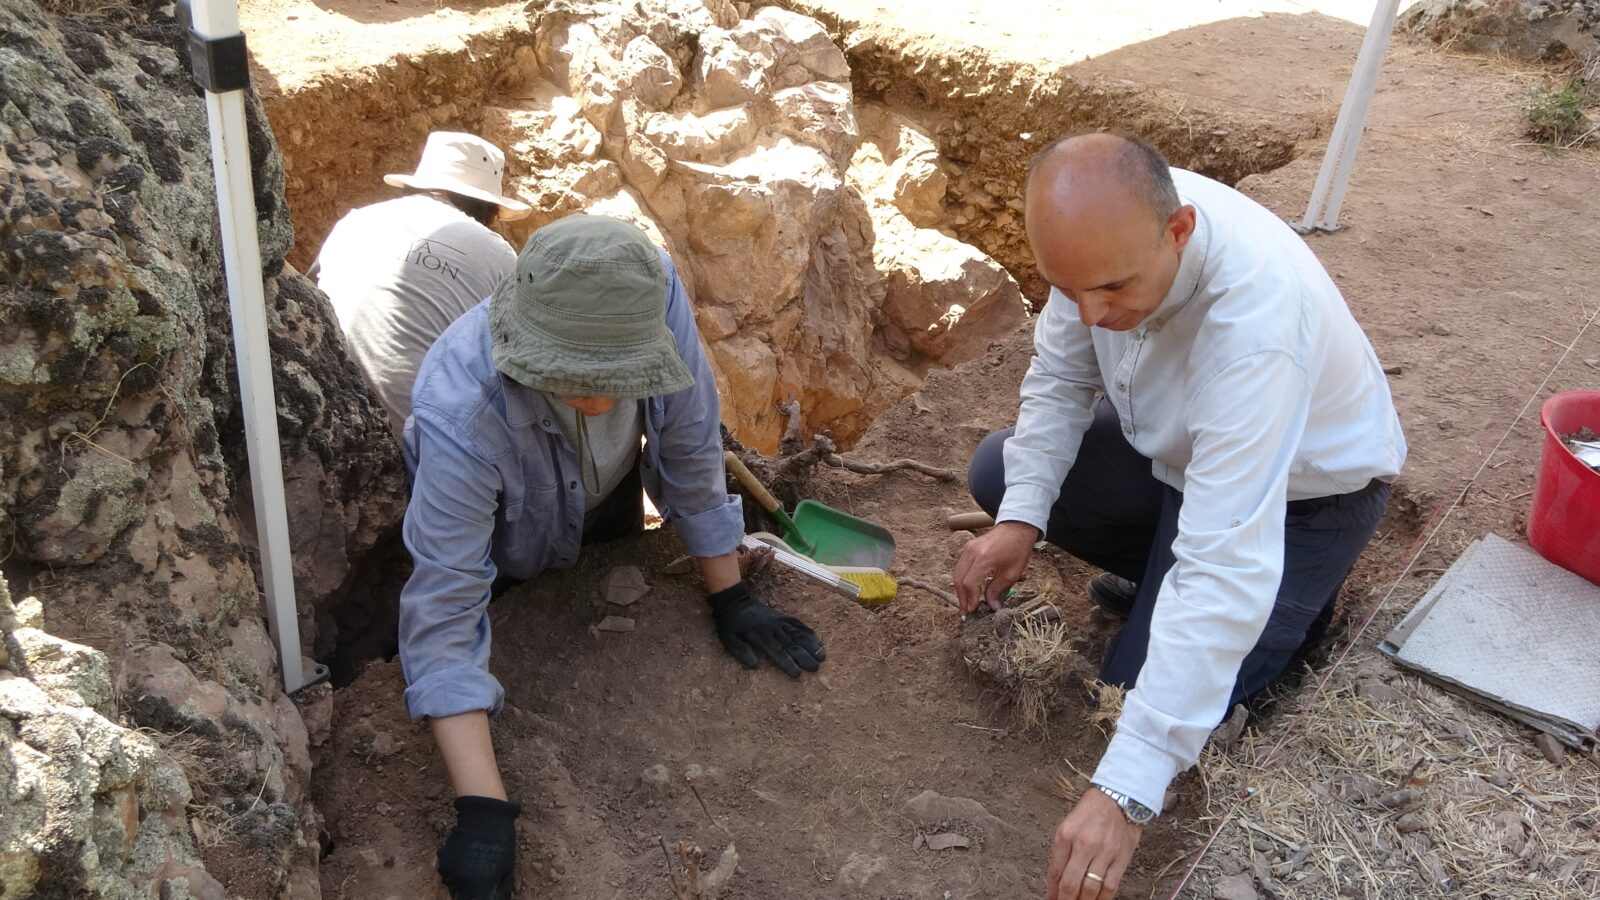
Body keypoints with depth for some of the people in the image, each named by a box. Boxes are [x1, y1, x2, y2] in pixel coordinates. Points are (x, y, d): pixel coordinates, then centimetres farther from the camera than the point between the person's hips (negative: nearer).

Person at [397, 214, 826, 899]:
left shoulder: (653, 296, -39)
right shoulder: (460, 417, -47)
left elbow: (690, 447, -25)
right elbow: (442, 614, -44)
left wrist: (730, 594, -16)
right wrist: (481, 811, -49)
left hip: (608, 506, 3)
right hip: (510, 548, -2)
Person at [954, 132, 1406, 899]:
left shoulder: (1256, 314, -43)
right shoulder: (1110, 221, -24)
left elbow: (1228, 563, -45)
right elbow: (1060, 377, -7)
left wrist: (1126, 791, -47)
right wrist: (1020, 519, -21)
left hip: (1301, 487, -6)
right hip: (1178, 443, 6)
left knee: (1144, 699, -12)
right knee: (1000, 475, -1)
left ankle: (1299, 593, 13)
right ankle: (1165, 575, 14)